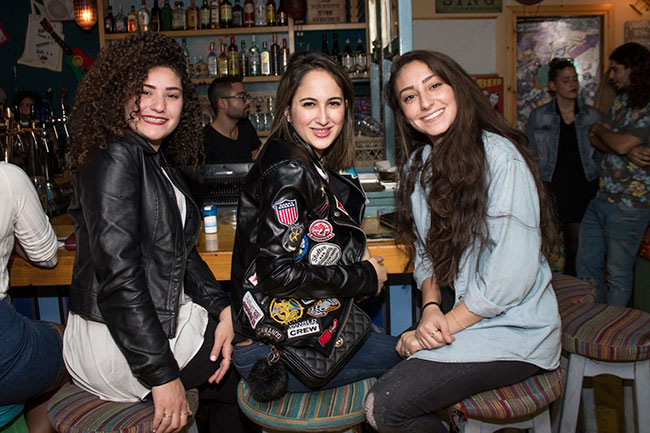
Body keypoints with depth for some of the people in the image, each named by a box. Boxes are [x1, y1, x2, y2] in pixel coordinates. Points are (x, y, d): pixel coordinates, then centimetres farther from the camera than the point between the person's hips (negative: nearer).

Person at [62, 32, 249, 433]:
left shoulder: (159, 161, 11)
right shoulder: (114, 157, -17)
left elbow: (182, 254, 12)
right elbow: (118, 273, -24)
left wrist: (222, 308, -3)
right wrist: (162, 375, -24)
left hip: (164, 319, 8)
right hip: (116, 344, -8)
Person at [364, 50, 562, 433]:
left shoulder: (500, 157, -19)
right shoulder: (419, 164, 6)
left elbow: (511, 276, -23)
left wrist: (444, 327, -14)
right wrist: (431, 308, -9)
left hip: (514, 332, -7)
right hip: (456, 320, 7)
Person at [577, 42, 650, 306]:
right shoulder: (622, 99, 13)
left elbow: (622, 144, -24)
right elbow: (595, 139, 7)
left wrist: (599, 128, -2)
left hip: (629, 207, -8)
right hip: (600, 198, 8)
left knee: (617, 274, 5)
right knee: (586, 265, 14)